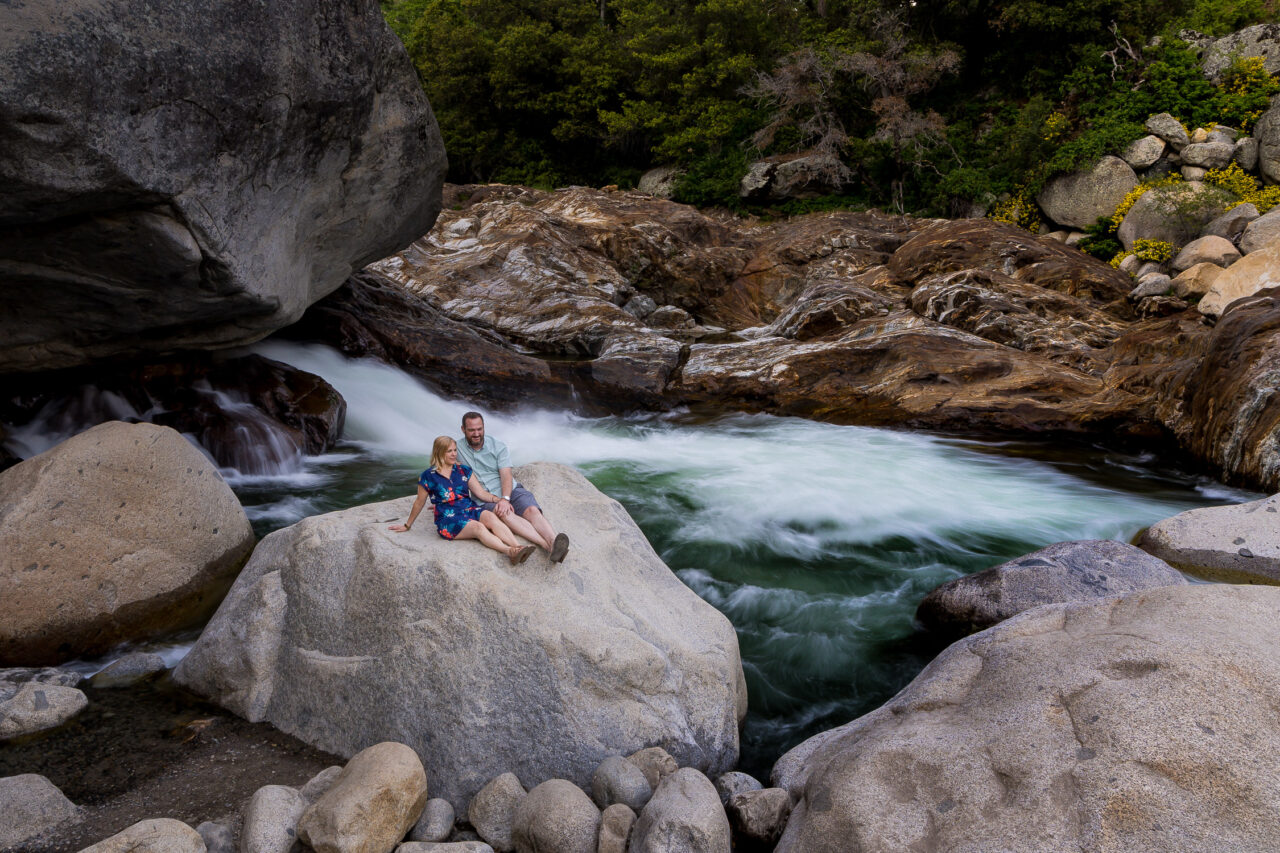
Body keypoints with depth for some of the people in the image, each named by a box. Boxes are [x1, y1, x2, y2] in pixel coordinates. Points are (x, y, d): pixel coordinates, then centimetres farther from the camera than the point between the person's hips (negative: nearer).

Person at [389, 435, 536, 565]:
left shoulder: (463, 471, 14)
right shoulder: (428, 476, 4)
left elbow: (481, 492, 11)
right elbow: (419, 503, 16)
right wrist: (407, 525, 23)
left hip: (470, 510, 4)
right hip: (448, 519, -4)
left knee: (490, 517, -31)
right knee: (478, 527, -34)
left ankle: (517, 546, -51)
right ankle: (509, 551, -57)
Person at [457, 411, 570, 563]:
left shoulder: (498, 447, 5)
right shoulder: (457, 449, 6)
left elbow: (506, 476, -6)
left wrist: (505, 499, -22)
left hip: (511, 491, 2)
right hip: (486, 500, -2)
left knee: (532, 510, -29)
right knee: (505, 514, -35)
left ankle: (553, 543, -55)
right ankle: (547, 545, -54)